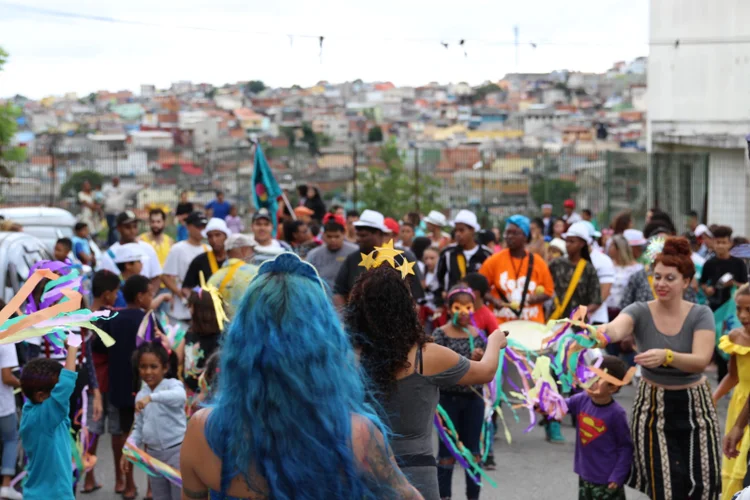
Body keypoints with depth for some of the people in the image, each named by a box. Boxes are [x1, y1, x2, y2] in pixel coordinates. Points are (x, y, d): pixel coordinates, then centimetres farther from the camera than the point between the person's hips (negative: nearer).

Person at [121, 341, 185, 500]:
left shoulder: (172, 384, -13)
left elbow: (180, 396, -37)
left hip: (176, 451, -6)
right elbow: (139, 427, 14)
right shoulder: (140, 395, 7)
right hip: (153, 453, 7)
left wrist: (151, 397, -48)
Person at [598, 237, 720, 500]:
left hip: (694, 406, 0)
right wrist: (600, 334, -56)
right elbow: (616, 328, -32)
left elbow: (701, 360, -23)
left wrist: (666, 356, -43)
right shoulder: (640, 312, -9)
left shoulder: (700, 315, -8)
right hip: (653, 408, 0)